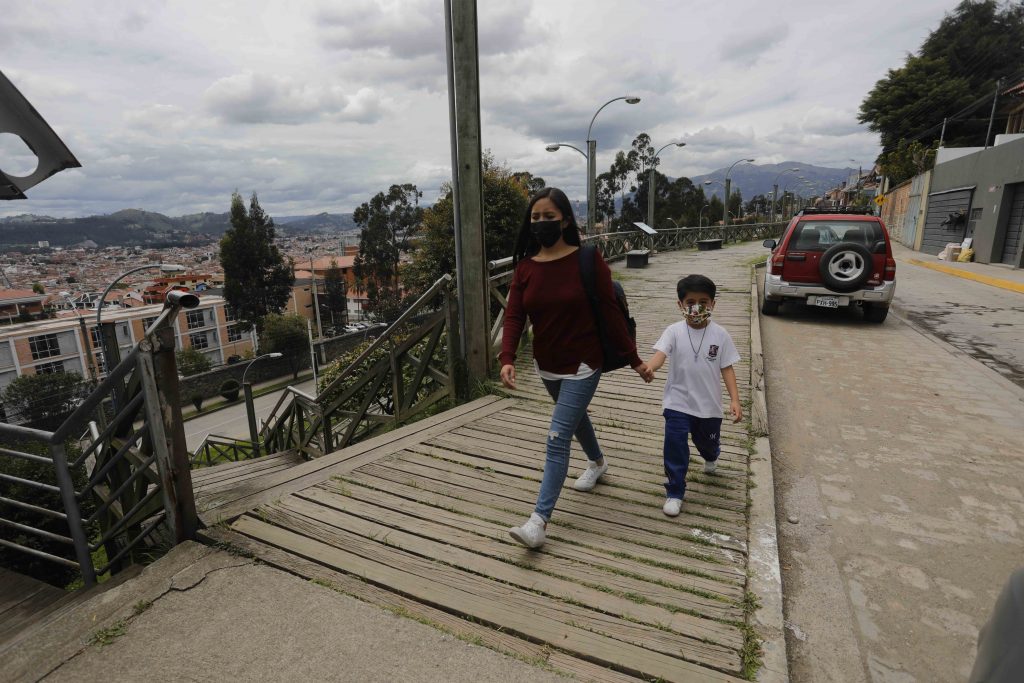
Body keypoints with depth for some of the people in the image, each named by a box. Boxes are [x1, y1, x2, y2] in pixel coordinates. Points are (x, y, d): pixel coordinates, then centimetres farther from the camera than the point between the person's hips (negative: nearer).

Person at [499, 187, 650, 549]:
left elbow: (610, 312, -12)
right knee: (575, 417, 27)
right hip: (546, 365, 6)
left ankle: (539, 520, -2)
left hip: (582, 365, -5)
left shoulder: (588, 260, -15)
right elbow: (514, 315, -10)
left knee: (557, 438, -10)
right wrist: (507, 359, -25)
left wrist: (634, 359, -8)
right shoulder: (525, 265, -3)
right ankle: (597, 462, 56)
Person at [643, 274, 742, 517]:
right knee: (674, 447, -5)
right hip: (678, 402, -2)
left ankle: (710, 457, 61)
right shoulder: (674, 331, -11)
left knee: (708, 442, 24)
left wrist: (735, 400, -11)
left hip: (709, 405, 2)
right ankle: (675, 493, 13)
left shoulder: (720, 335, -7)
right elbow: (660, 353, -27)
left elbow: (727, 368, -3)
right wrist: (648, 367, -49)